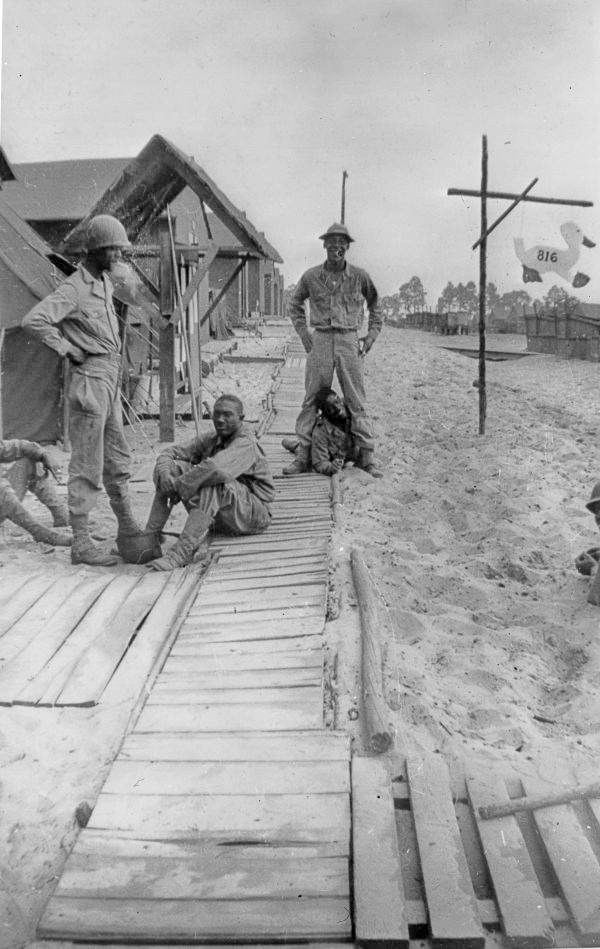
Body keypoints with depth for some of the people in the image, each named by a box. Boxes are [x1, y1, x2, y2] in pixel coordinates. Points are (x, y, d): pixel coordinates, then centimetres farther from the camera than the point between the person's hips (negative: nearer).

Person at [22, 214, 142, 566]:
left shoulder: (106, 282, 14)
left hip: (112, 379, 9)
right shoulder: (74, 288, -14)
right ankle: (81, 542, 0)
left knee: (118, 458, 17)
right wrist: (68, 350, -18)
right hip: (90, 379, -9)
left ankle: (128, 526, 29)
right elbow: (33, 321, -26)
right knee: (88, 464, -6)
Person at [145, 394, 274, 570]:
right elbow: (169, 453, 1)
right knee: (173, 467, -7)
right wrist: (164, 475, -21)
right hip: (218, 517, 7)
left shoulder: (246, 444, -19)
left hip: (253, 515, -7)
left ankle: (184, 551, -40)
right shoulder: (210, 439, 4)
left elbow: (213, 467, -38)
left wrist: (178, 487, -28)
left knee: (213, 481, -36)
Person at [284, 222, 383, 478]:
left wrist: (372, 335, 8)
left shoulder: (359, 276, 3)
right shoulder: (311, 276, 3)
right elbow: (294, 304, 18)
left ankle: (365, 455, 8)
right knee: (311, 399, 1)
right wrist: (303, 332, 8)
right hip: (320, 340, 0)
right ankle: (303, 455, 6)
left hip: (349, 341, 0)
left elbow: (375, 305, 17)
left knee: (356, 401, 2)